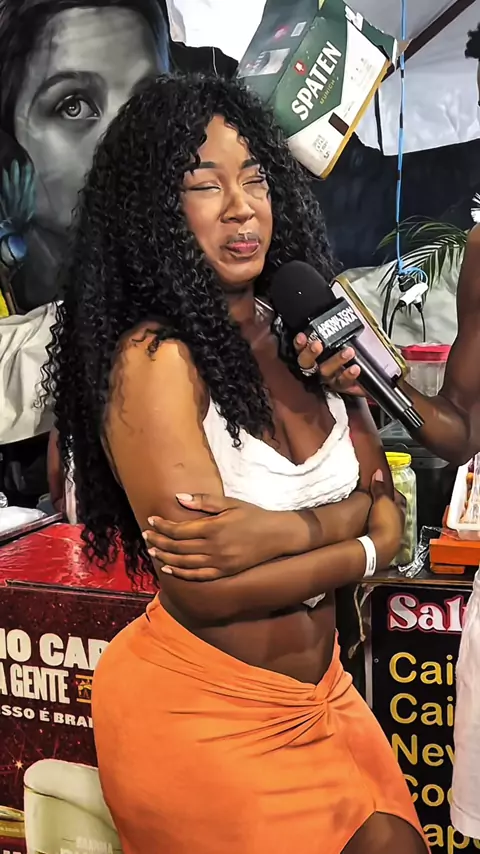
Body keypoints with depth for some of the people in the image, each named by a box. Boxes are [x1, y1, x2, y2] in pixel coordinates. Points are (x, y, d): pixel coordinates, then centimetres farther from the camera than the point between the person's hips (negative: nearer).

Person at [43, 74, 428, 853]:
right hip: (197, 712, -6)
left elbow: (386, 511, -1)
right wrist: (360, 549, -10)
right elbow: (208, 588, -22)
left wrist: (283, 532, -20)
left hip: (319, 691, 6)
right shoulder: (153, 358, -18)